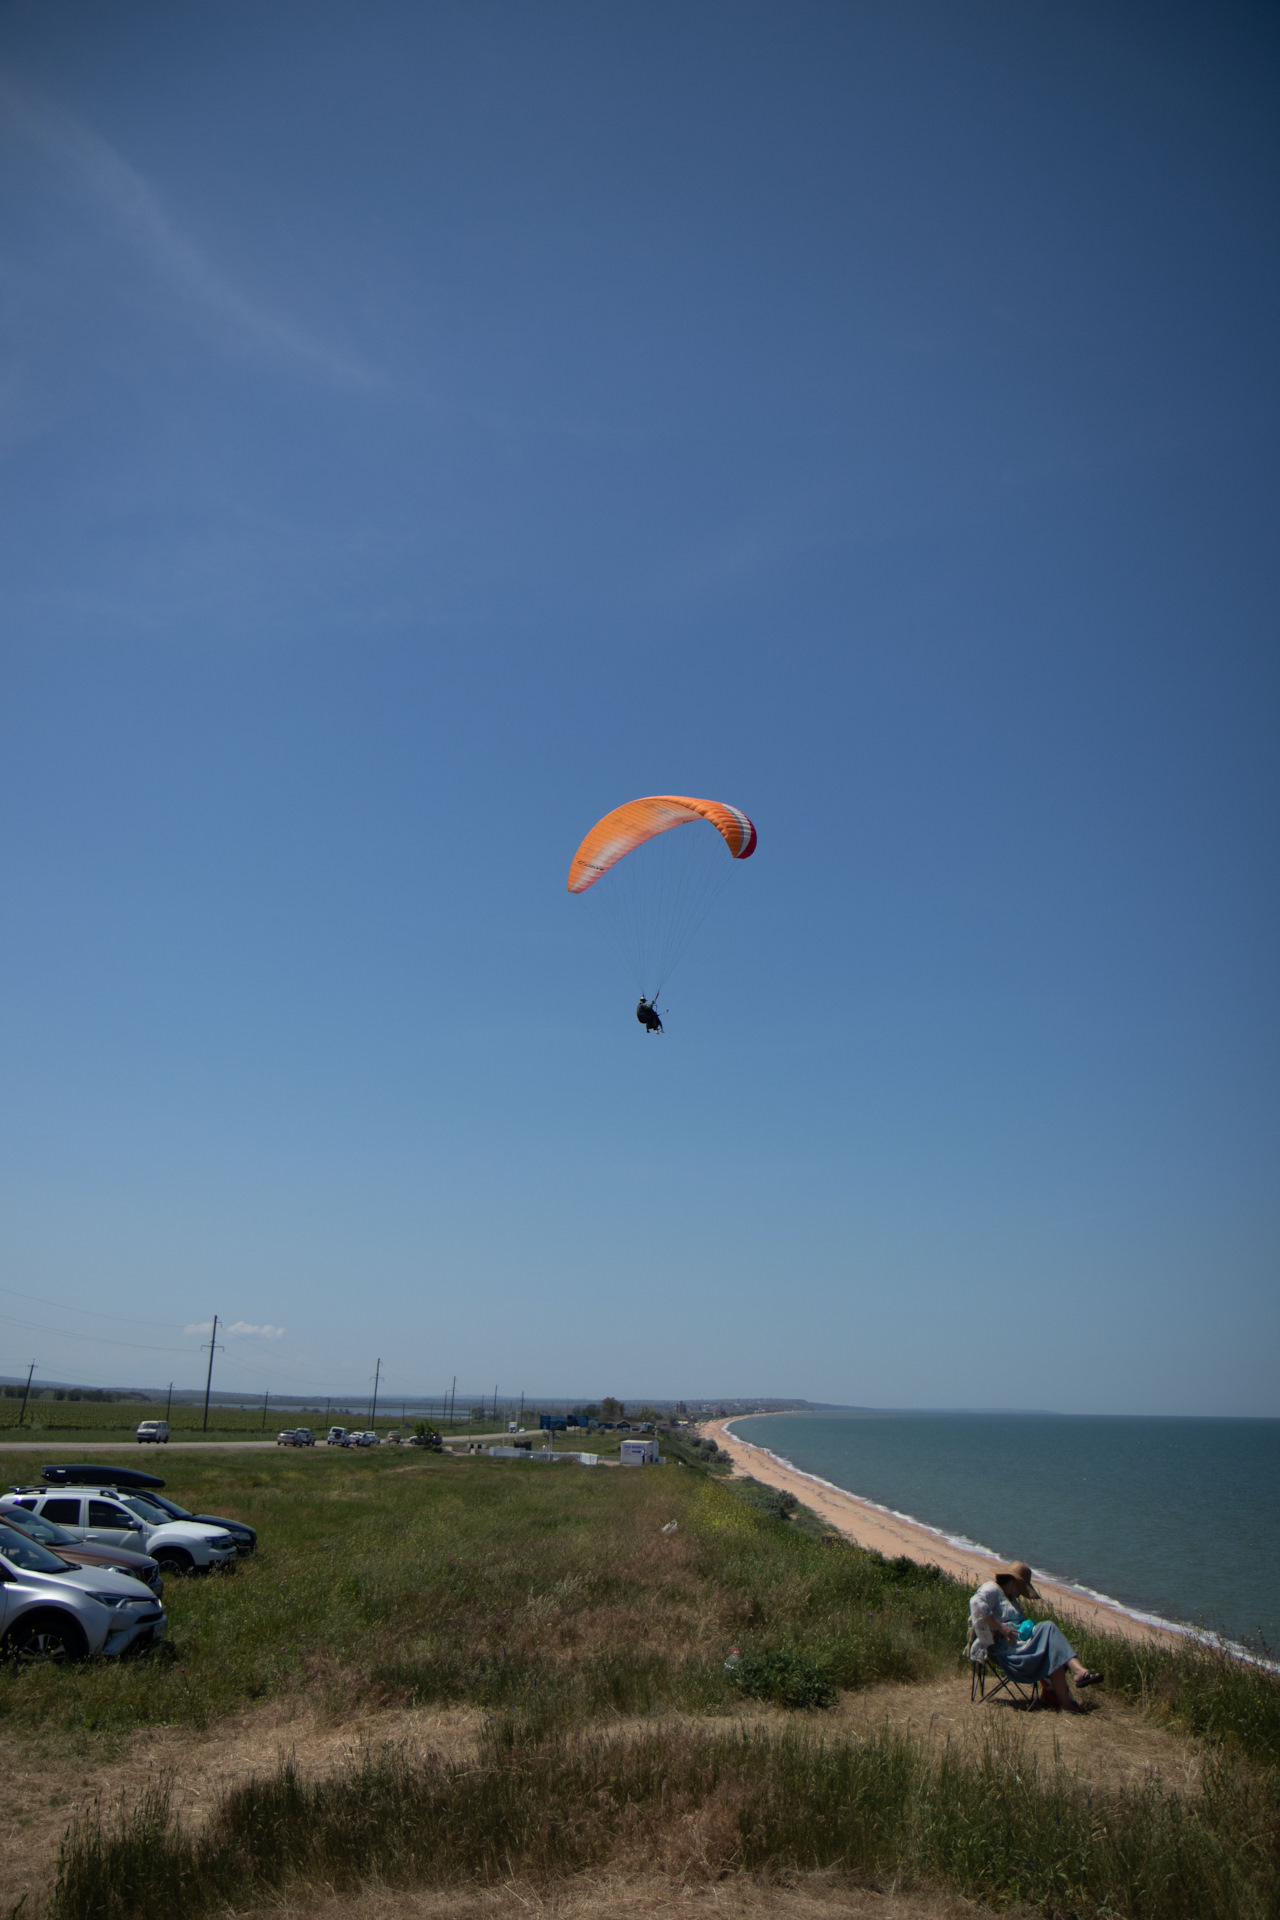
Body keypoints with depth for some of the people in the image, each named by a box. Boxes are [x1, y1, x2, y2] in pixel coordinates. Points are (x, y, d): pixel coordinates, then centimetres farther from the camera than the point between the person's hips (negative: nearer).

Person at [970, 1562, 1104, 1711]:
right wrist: (1001, 1628, -22)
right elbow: (976, 1603, -21)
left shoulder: (1011, 1598, 30)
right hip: (1004, 1646, -9)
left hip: (1019, 1640, 9)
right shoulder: (991, 1589, -1)